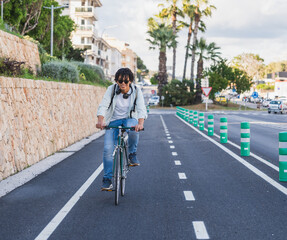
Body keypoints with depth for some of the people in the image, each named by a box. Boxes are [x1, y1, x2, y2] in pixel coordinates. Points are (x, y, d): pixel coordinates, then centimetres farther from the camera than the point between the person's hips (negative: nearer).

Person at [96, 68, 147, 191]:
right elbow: (103, 106, -18)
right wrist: (100, 120, -38)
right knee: (108, 149, -15)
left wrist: (140, 123, -42)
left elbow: (141, 109, -21)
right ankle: (107, 179, -1)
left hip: (130, 119, -1)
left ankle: (132, 154, -12)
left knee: (133, 129, -38)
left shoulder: (136, 91, -9)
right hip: (113, 121, 1)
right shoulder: (111, 89, -9)